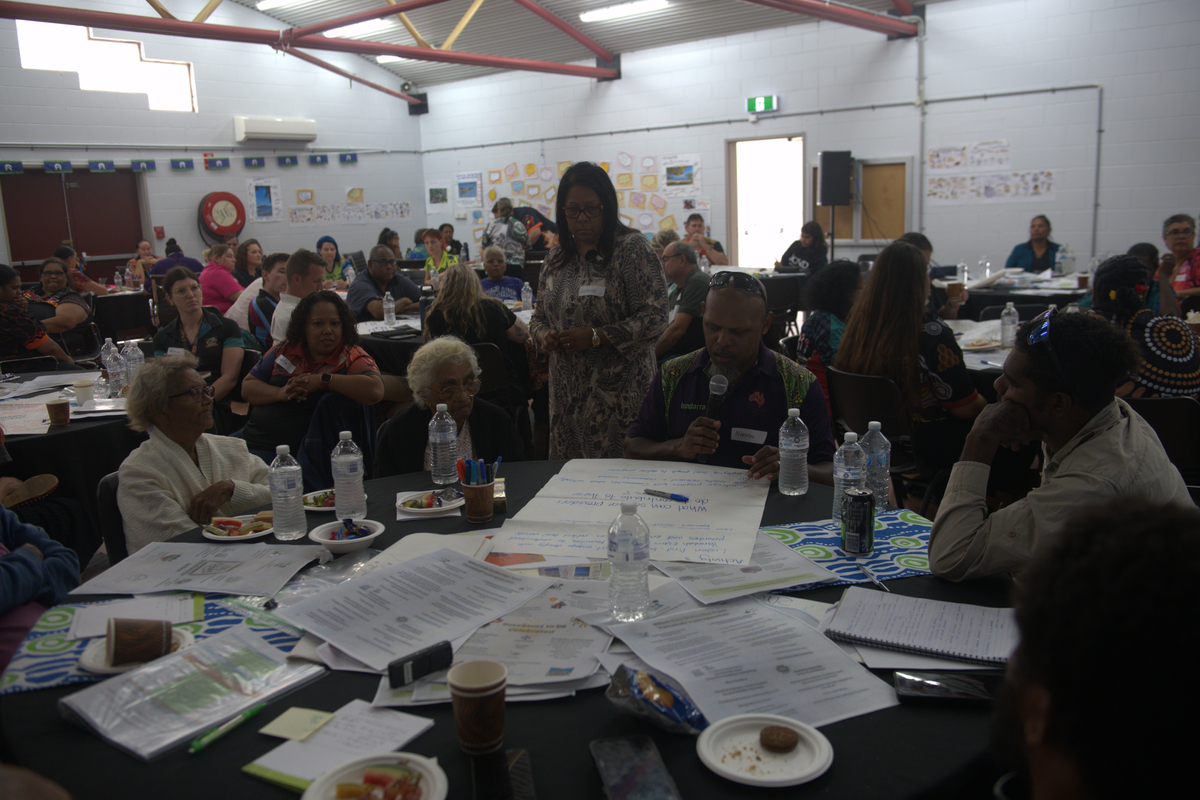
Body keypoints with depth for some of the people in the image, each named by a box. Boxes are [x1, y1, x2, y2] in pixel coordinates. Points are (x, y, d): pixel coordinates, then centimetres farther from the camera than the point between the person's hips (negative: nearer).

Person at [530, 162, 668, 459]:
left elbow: (655, 317, -13)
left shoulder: (632, 248, -7)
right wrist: (543, 335, -2)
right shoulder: (555, 259, 12)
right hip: (567, 395, 6)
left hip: (618, 394, -6)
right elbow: (539, 315, 21)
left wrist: (595, 337, -19)